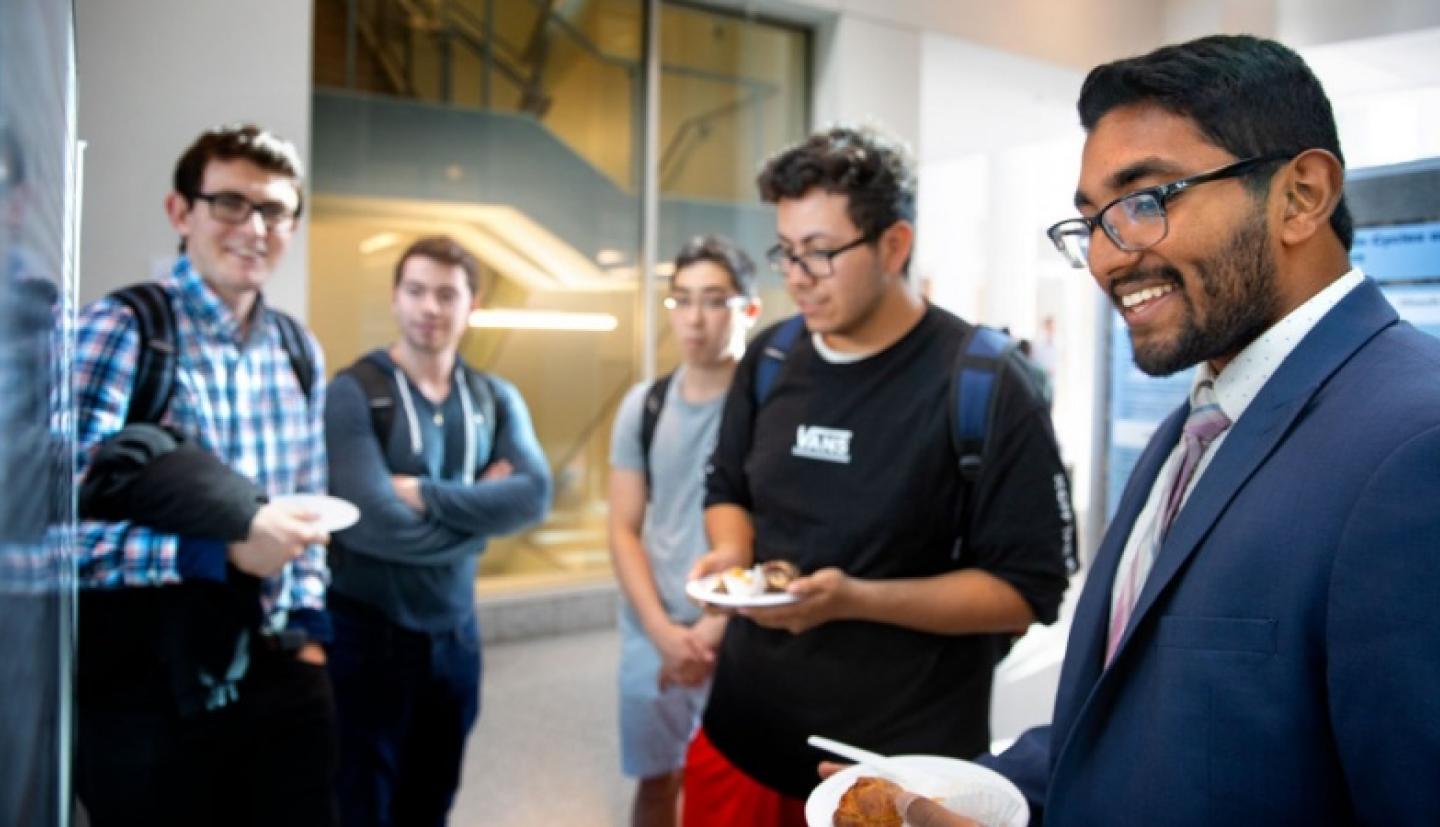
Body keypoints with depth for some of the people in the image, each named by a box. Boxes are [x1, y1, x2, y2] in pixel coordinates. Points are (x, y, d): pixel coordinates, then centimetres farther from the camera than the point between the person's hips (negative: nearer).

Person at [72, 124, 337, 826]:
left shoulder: (300, 352, 9)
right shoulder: (119, 332, -10)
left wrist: (307, 624, 7)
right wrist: (222, 549, -24)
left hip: (278, 674, 6)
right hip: (147, 689, -5)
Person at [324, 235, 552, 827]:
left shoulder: (496, 398, 3)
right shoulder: (352, 392, -12)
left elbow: (532, 495, -13)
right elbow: (373, 523, -24)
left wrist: (423, 493, -20)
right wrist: (479, 509, -11)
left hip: (454, 630, 5)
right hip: (367, 630, -4)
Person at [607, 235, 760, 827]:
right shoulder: (644, 405, 3)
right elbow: (624, 530, 3)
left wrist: (714, 630, -14)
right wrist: (663, 630, -8)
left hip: (740, 639, -3)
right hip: (652, 636, 4)